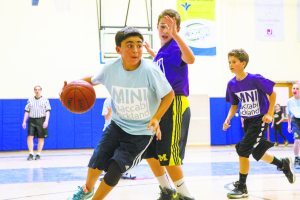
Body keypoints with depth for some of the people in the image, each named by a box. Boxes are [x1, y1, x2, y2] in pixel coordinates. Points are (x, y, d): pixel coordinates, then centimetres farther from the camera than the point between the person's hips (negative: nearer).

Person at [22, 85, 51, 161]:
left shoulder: (45, 100, 3)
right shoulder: (30, 100, 11)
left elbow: (48, 111, -3)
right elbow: (27, 111, 12)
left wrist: (46, 121, -15)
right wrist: (24, 121, 5)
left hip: (41, 120, -2)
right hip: (32, 120, 2)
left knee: (41, 138, 3)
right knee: (30, 137, -9)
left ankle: (38, 154, 11)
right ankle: (31, 154, -3)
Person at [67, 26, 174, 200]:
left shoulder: (150, 70, -26)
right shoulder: (111, 69, -15)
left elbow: (169, 94, -14)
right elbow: (93, 80, 7)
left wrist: (156, 118, -27)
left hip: (141, 132, -3)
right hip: (118, 125, 3)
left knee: (115, 169, -6)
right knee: (97, 161, -3)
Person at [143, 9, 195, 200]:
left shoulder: (175, 46, -11)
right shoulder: (163, 50, 14)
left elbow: (190, 59, -37)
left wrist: (175, 34, -45)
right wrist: (152, 53, 36)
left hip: (174, 105, -9)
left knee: (167, 156, -9)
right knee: (149, 152, 14)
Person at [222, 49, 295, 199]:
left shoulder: (256, 79, -20)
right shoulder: (232, 84, -4)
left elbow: (272, 94, -8)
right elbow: (234, 105, 8)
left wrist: (269, 114, -14)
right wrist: (228, 119, -8)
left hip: (260, 120, -7)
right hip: (247, 121, 7)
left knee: (243, 150, -15)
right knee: (257, 154, 15)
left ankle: (241, 187, 0)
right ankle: (283, 164, 43)